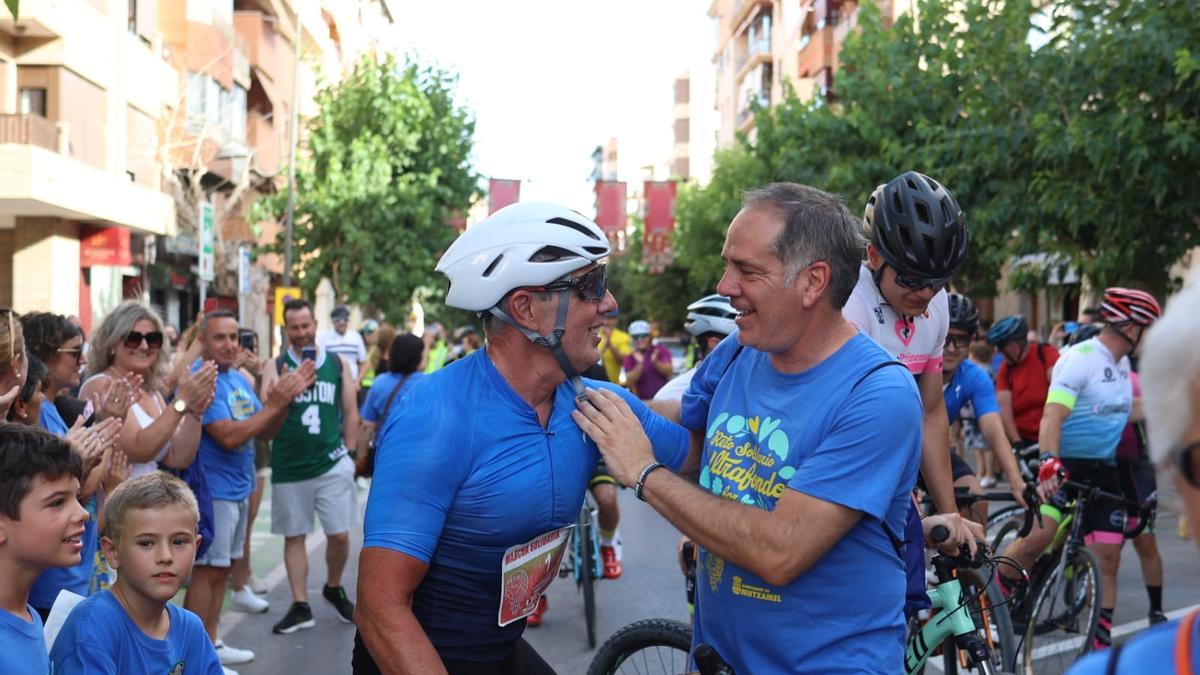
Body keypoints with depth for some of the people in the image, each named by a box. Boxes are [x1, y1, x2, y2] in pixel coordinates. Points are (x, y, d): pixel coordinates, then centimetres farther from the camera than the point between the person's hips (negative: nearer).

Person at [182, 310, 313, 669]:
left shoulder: (238, 379, 11)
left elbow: (265, 431, 12)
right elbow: (228, 436, -25)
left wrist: (286, 398, -4)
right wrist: (273, 404, -21)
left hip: (238, 488, 9)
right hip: (213, 490, -9)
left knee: (221, 570, 15)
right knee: (207, 571, -5)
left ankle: (210, 645, 25)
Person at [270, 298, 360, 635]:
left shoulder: (337, 363, 4)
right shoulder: (276, 367, 0)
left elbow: (350, 413, 8)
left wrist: (347, 453, 4)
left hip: (331, 464, 0)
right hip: (289, 467, 0)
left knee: (339, 535, 1)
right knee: (293, 536, 7)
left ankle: (334, 588, 27)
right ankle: (300, 607, 17)